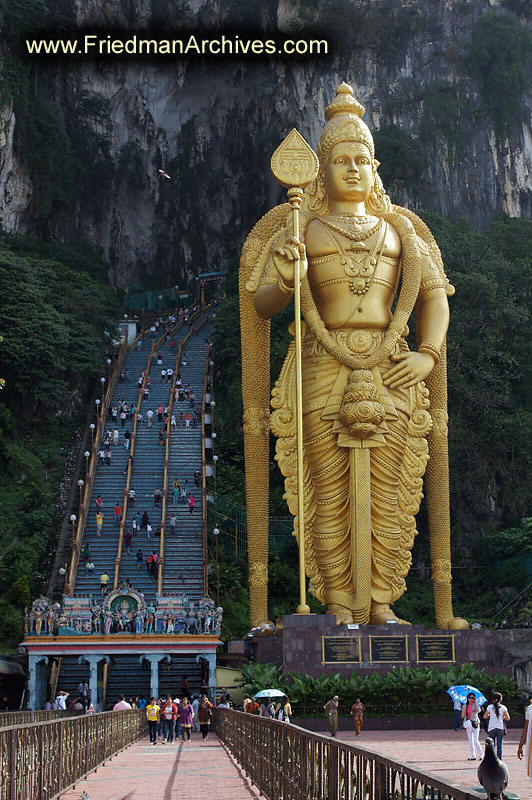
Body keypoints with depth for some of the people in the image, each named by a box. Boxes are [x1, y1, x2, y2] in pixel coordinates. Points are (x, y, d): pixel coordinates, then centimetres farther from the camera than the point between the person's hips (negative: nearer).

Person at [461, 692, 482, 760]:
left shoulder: (475, 705, 0)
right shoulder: (465, 706, 10)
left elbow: (478, 711, -21)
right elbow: (462, 716, 11)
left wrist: (476, 702, -24)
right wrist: (464, 711, -8)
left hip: (475, 724, -4)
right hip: (468, 724, 4)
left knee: (475, 740, -11)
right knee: (470, 741, 4)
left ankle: (480, 755, 1)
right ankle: (473, 756, 10)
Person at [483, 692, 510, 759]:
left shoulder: (490, 707, -2)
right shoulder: (503, 707, -4)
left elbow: (485, 716, 4)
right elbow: (508, 718, -3)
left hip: (491, 728, 1)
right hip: (500, 728, -1)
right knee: (499, 746, 4)